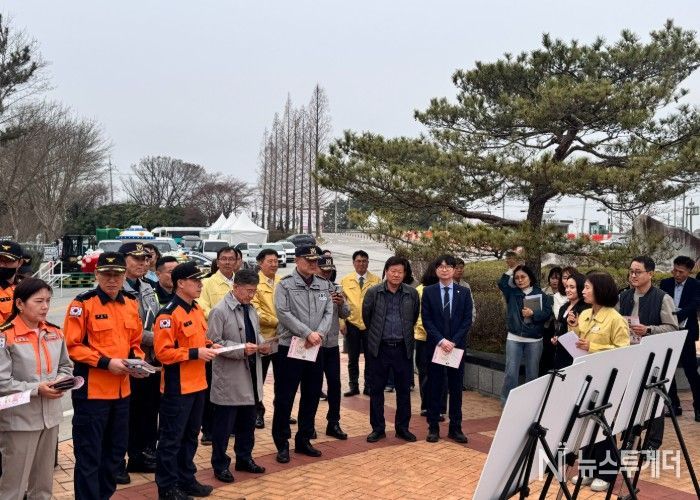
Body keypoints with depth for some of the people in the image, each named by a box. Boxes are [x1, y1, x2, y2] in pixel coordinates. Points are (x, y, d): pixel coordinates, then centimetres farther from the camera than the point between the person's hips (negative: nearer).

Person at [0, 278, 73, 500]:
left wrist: (62, 380, -6)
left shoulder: (55, 333, 4)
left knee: (44, 481, 19)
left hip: (51, 416, 6)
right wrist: (36, 389, -21)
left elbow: (66, 366, 15)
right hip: (20, 419, -6)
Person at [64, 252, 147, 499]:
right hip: (92, 390, -7)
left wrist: (137, 360, -3)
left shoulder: (131, 303, 8)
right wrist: (106, 363, -21)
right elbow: (73, 346, -13)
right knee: (89, 453, 2)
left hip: (121, 389, 7)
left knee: (116, 449, 18)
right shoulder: (83, 303, -11)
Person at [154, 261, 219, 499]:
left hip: (197, 384, 9)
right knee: (171, 439, 4)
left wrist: (209, 346, 3)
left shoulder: (197, 309, 10)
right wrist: (195, 353, -23)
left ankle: (186, 479, 32)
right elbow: (163, 352, -23)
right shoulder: (168, 314, -18)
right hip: (177, 388, -9)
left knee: (190, 436, 19)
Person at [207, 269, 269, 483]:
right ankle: (220, 465, 18)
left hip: (249, 376, 8)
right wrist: (241, 350, -23)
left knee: (248, 422, 17)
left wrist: (262, 345, -1)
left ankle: (244, 458, 32)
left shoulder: (250, 309, 10)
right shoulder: (219, 311, -14)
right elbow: (213, 342, -17)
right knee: (224, 425, 5)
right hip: (229, 378, -7)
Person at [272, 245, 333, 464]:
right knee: (284, 398, 2)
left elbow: (328, 313, 3)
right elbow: (284, 313, -14)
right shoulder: (285, 284, -6)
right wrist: (308, 333, -19)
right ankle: (282, 444, 15)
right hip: (289, 348, -5)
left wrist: (319, 334, -14)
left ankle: (303, 440, 27)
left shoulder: (324, 285, 8)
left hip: (315, 349, 5)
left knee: (312, 397, 13)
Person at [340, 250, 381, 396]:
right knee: (353, 358, 8)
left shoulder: (376, 280, 0)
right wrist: (341, 323, -4)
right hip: (352, 324, 1)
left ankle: (368, 387, 17)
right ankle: (354, 386, 19)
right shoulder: (346, 280, 4)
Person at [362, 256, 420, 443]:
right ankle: (378, 428, 18)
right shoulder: (373, 292, -4)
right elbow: (366, 317, 9)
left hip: (403, 348, 1)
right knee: (376, 389, 6)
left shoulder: (412, 294, 0)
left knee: (404, 390, 8)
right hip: (379, 348, -1)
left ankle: (402, 428, 22)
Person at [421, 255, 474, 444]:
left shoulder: (464, 292, 5)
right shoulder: (428, 291, 2)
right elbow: (426, 320, -2)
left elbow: (467, 320, 0)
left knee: (456, 388, 6)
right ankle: (433, 427, 13)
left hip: (457, 346, 1)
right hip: (435, 346, -1)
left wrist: (454, 341, -11)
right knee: (434, 388, 4)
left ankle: (455, 428, 14)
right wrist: (440, 340, -14)